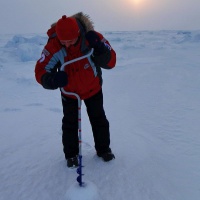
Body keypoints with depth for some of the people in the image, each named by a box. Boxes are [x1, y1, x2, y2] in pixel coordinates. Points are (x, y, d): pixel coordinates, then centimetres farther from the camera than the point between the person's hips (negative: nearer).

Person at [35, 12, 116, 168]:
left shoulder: (93, 38, -28)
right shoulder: (53, 46, -29)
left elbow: (110, 62, -25)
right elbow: (41, 71, -28)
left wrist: (99, 49, -45)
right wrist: (53, 80, -51)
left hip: (93, 89, 1)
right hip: (69, 92, 0)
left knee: (99, 120, 12)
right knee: (70, 123, 8)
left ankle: (103, 149, 35)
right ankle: (71, 154, 31)